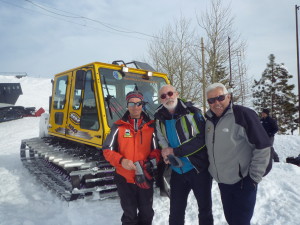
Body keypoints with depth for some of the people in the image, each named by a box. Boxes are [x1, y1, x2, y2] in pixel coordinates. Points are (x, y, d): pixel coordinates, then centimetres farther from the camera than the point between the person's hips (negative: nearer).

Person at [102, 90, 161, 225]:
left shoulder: (151, 126, 1)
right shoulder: (118, 126, -4)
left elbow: (156, 149, 3)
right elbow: (107, 150, -4)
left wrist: (152, 161, -18)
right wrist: (121, 160, -21)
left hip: (145, 178, 2)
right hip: (124, 178, -1)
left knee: (147, 213, 18)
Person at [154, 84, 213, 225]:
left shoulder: (192, 112, -10)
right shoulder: (160, 119, 3)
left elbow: (201, 138, -17)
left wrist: (175, 151, -19)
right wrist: (166, 154, -9)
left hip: (199, 168, -3)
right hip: (177, 171, 4)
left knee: (205, 208, 13)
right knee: (176, 211, 15)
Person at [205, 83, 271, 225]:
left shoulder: (243, 115, -17)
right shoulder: (209, 119, 4)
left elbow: (263, 147, -17)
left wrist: (254, 177, -14)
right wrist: (211, 169, 13)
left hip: (243, 182, -6)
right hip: (222, 182, 6)